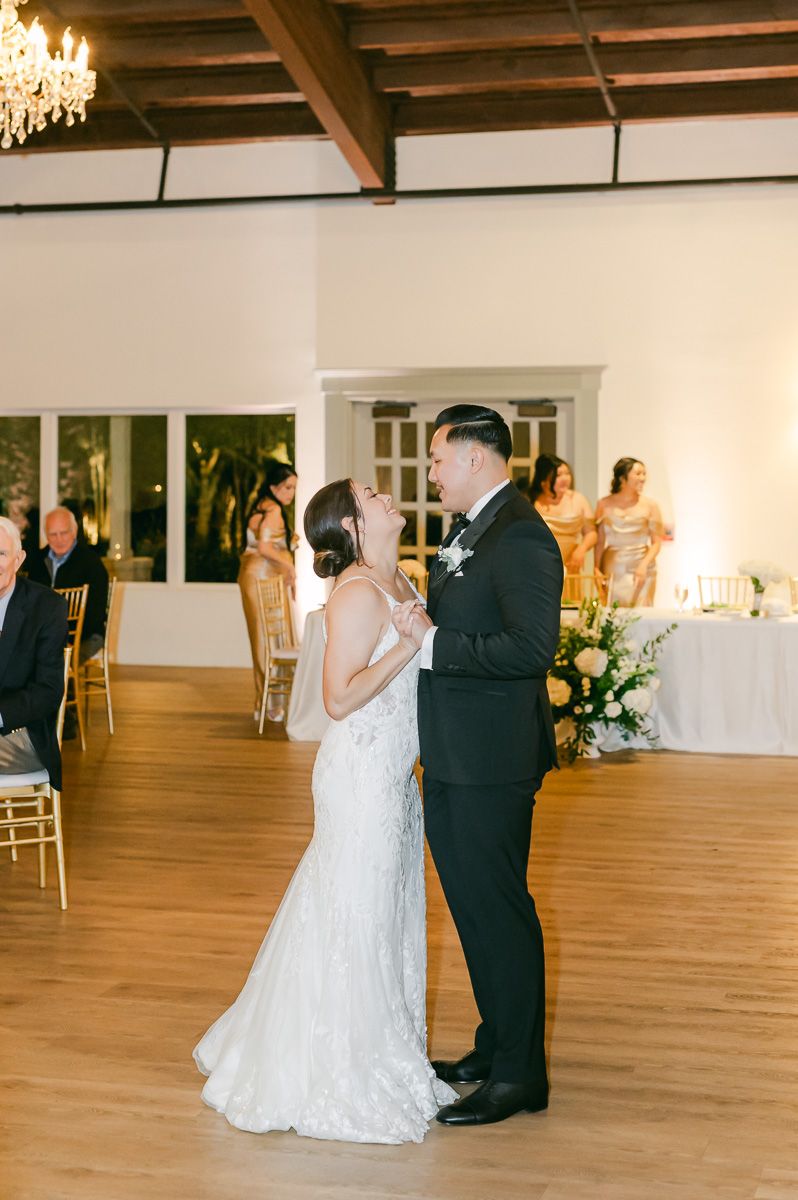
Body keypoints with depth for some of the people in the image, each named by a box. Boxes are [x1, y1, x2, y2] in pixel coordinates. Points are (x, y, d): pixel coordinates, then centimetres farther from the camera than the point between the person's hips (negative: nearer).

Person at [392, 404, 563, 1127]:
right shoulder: (472, 532, 14)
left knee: (498, 910, -1)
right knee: (474, 905, 18)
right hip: (454, 757, 10)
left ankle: (518, 1075, 12)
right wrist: (423, 623, 4)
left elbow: (533, 646, -26)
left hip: (489, 764, -10)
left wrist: (433, 644, -22)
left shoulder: (520, 537, -18)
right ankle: (495, 1046, 33)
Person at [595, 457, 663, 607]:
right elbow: (600, 541, 8)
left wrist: (644, 564, -15)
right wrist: (596, 569, -2)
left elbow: (656, 542, 0)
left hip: (640, 571, -1)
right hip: (612, 570, 1)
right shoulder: (605, 505, 5)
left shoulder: (650, 506, 1)